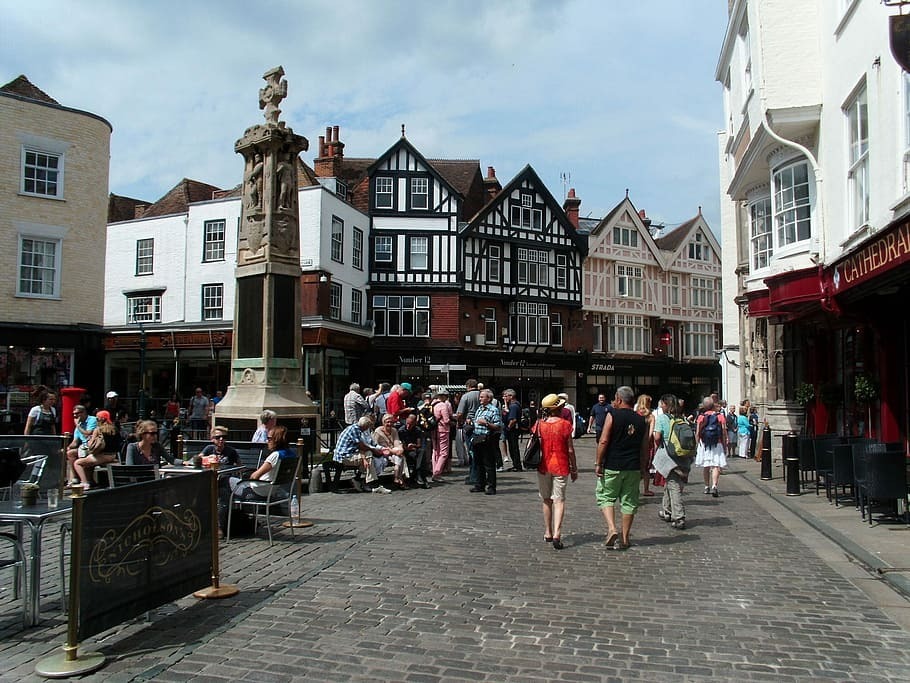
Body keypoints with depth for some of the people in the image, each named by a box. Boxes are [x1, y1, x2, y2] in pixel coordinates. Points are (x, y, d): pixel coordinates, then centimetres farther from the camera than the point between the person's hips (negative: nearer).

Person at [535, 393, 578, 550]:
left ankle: (548, 533, 23)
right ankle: (556, 534, -14)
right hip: (560, 467, -3)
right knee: (559, 500, -1)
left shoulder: (539, 424, -2)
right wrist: (574, 468, 5)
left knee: (546, 500, 16)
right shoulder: (565, 425, -9)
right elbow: (570, 450, -5)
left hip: (543, 467, 3)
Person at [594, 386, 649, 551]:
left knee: (605, 497, 9)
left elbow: (604, 441, -12)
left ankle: (612, 529, -8)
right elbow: (644, 449, 9)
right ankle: (624, 539, 17)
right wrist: (640, 466, 20)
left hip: (612, 467, -4)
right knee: (629, 502, 11)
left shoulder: (613, 415, -7)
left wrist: (598, 463, -6)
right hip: (633, 468, 4)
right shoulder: (642, 420, 6)